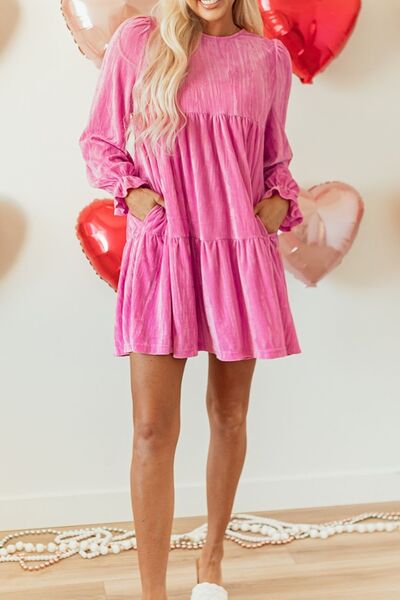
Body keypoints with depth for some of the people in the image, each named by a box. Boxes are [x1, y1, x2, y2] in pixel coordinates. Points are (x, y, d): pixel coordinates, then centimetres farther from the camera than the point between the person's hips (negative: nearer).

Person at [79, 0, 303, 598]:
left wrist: (281, 200, 0)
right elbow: (98, 140, 9)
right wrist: (130, 190, -6)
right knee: (153, 427, -6)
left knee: (229, 414, 12)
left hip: (242, 252, 3)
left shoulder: (270, 56, 7)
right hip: (161, 250, -2)